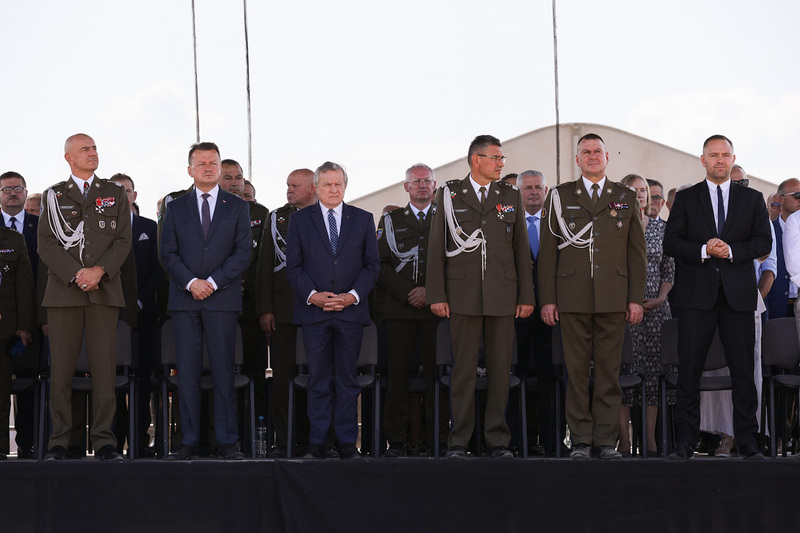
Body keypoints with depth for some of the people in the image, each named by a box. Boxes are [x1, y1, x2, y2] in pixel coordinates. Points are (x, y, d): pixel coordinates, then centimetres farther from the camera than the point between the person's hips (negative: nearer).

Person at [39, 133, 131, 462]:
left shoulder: (115, 194, 15)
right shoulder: (53, 196, 12)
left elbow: (123, 241, 6)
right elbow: (46, 245, 3)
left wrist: (99, 270, -10)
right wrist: (75, 274, -11)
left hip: (105, 291, 1)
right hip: (63, 290, 0)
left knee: (104, 368, -4)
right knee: (60, 369, -2)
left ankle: (104, 442, -1)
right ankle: (59, 441, 2)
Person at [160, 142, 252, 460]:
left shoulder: (237, 207, 9)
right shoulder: (176, 208, 13)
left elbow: (243, 253, 1)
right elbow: (167, 253, 6)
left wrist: (213, 282, -10)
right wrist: (191, 282, -10)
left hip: (222, 299, -1)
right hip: (185, 301, 1)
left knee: (223, 371, -2)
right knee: (187, 371, 0)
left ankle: (227, 441, 1)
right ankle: (189, 441, 3)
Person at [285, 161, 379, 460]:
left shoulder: (363, 219, 10)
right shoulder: (300, 220, 8)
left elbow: (372, 264, 7)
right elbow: (293, 266, 5)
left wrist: (354, 295, -7)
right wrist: (312, 295, -10)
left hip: (351, 310, 1)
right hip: (313, 311, 0)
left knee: (348, 378, 3)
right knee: (318, 379, 1)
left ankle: (347, 442, 7)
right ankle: (317, 443, 5)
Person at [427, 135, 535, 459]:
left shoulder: (510, 195, 11)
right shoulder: (449, 195, 5)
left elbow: (521, 247, 10)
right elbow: (436, 247, 3)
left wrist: (526, 296, 4)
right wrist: (436, 296, -4)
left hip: (502, 296, 2)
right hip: (463, 295, -2)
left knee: (500, 369, 2)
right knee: (463, 369, -1)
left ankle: (497, 441, 8)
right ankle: (459, 441, 5)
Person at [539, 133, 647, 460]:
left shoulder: (626, 198, 12)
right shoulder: (560, 197, 9)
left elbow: (637, 251, 9)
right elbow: (548, 251, 7)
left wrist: (636, 298, 1)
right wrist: (547, 299, 0)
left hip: (614, 298, 1)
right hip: (573, 297, -1)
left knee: (609, 370, 1)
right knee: (576, 371, -1)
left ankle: (606, 440, 6)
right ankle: (580, 440, 5)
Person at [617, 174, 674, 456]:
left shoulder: (661, 227, 11)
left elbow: (669, 269, 13)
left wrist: (660, 298, -2)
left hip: (655, 307, 3)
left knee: (654, 370, 1)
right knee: (623, 371, -6)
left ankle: (652, 439, 5)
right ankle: (624, 441, -3)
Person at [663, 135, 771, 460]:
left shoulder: (752, 199, 11)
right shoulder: (686, 199, 10)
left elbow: (764, 243, 3)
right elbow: (671, 243, 2)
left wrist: (731, 250, -13)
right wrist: (704, 250, -14)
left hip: (739, 296, 1)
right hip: (697, 295, 0)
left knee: (743, 371, 0)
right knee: (689, 371, -2)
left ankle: (747, 443, 6)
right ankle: (685, 443, 2)